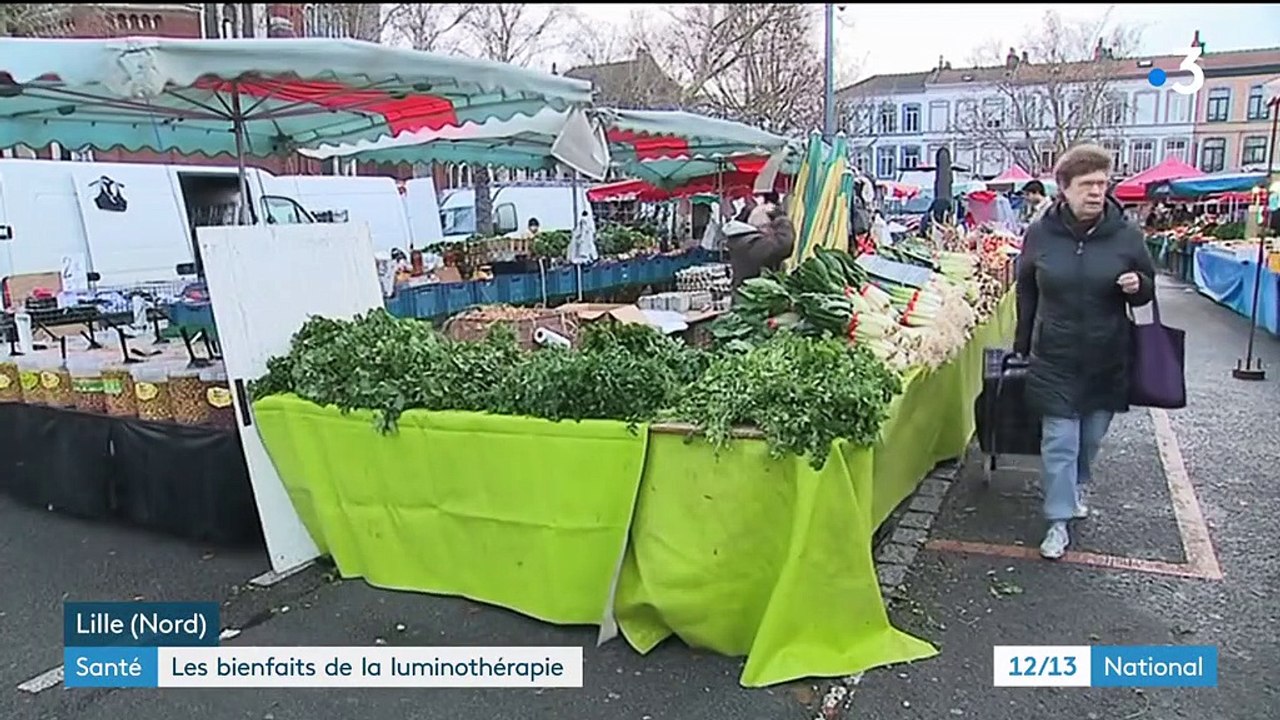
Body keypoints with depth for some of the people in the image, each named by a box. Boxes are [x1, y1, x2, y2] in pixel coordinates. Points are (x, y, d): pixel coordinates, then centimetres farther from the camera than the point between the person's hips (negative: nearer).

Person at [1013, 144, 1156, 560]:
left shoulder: (1125, 234, -4)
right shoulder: (1040, 233, -4)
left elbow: (1147, 289, 9)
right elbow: (1026, 292, 9)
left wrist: (1137, 286, -16)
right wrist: (1023, 346, 10)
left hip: (1107, 360, 2)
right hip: (1055, 360, -1)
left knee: (1091, 436, 17)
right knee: (1059, 441, -2)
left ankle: (1075, 488, 44)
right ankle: (1059, 522, 7)